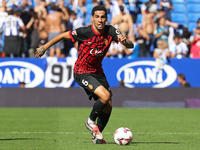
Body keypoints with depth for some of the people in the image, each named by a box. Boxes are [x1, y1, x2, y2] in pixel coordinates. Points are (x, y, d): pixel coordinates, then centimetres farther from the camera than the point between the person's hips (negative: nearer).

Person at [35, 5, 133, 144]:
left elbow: (131, 45, -7)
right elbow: (63, 35, -9)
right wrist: (44, 47, -3)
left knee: (108, 106, 3)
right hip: (82, 72, -6)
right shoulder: (85, 32, -22)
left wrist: (125, 41, -31)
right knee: (105, 96, -24)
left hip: (98, 71, 6)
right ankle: (91, 122, 1)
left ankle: (96, 136, 23)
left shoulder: (110, 31, -8)